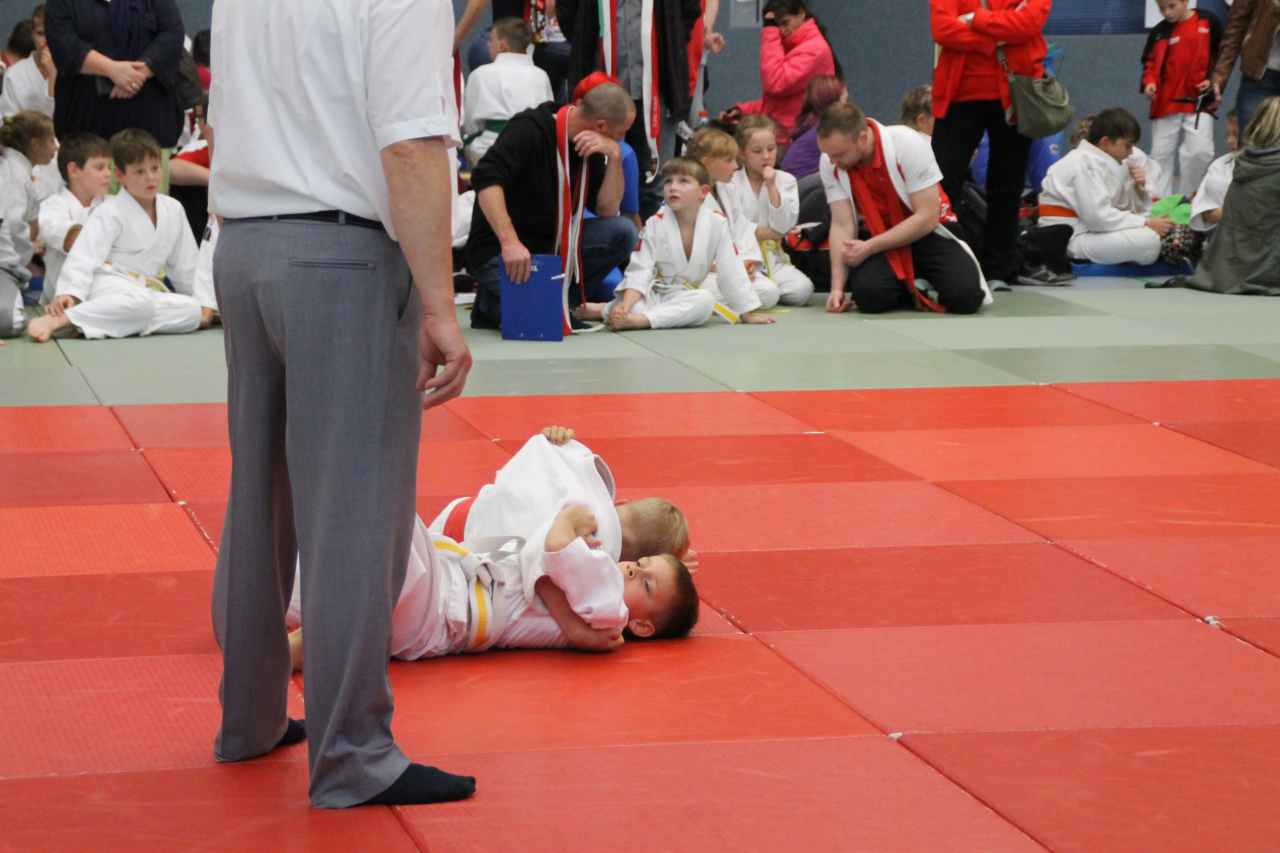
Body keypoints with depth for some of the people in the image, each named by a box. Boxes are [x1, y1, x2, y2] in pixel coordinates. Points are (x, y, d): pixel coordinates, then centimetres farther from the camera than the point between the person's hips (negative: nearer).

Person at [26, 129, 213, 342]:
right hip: (107, 285, -6)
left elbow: (186, 263, 18)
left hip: (145, 288, 6)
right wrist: (68, 292, -33)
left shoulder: (173, 209, 8)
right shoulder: (110, 213, -8)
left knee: (194, 309, -20)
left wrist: (203, 302, 19)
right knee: (140, 302, -41)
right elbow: (85, 255, -19)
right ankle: (57, 320, -46)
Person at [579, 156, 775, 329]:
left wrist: (748, 312, -1)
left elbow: (731, 270, -5)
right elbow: (640, 271, -16)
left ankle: (638, 319, -39)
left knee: (704, 302, -35)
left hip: (690, 293, 2)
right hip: (654, 293, -2)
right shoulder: (655, 225, -10)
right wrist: (625, 306, -32)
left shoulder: (717, 222, -10)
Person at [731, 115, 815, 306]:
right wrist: (769, 233, -7)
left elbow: (783, 225, -5)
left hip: (773, 258, 3)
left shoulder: (786, 181, 7)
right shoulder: (731, 182, 1)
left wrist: (771, 187, -10)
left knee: (802, 289, -24)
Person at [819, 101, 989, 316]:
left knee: (964, 296, -27)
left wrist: (869, 247, -28)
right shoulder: (830, 162, -13)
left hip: (926, 233, -2)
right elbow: (841, 225, -13)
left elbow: (927, 218, -23)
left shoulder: (908, 145, -24)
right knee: (868, 295, -30)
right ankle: (918, 291, 3)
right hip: (876, 237, 2)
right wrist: (837, 286, -24)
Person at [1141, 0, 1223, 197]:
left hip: (1199, 101, -2)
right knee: (1161, 154, 5)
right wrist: (1149, 83, -16)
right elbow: (1151, 64, 3)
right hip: (1165, 104, 2)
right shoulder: (1159, 32, 2)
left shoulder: (1209, 22, -1)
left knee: (1200, 152, -13)